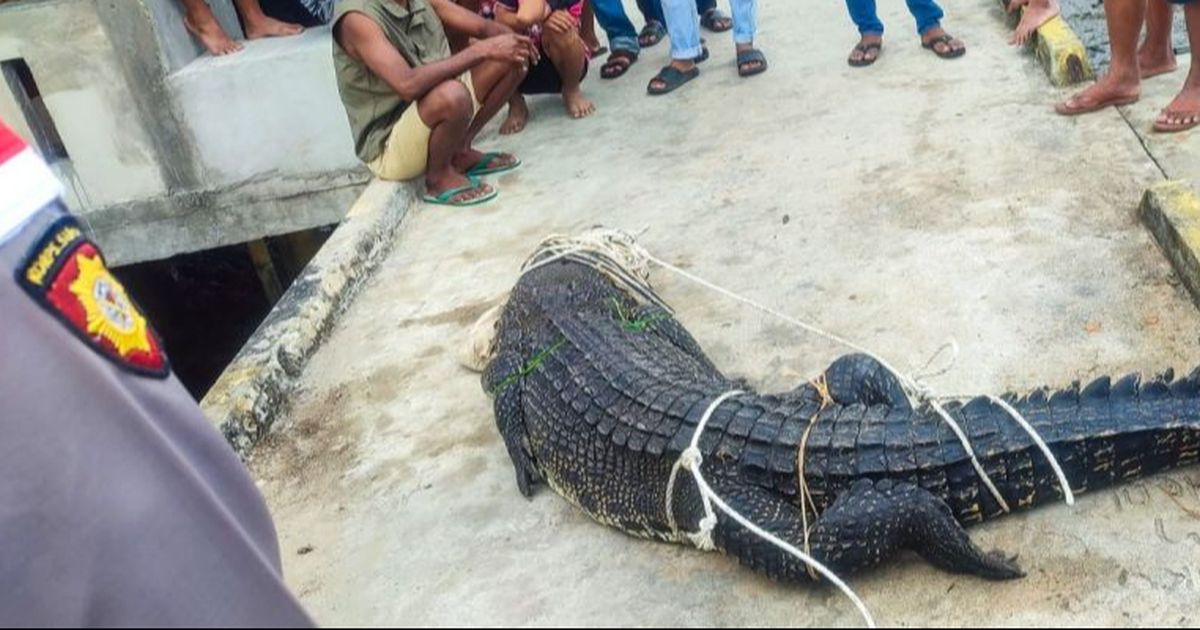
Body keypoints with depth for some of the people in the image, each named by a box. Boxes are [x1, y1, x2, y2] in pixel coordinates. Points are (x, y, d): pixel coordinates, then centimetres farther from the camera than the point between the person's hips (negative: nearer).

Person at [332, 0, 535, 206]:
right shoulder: (357, 17, -22)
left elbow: (484, 28, 4)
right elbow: (408, 85, -36)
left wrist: (512, 40, -19)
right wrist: (480, 51, -32)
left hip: (433, 120, 8)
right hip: (388, 146, -8)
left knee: (512, 58, 2)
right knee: (451, 95, -37)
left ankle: (461, 151, 7)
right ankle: (439, 176, -9)